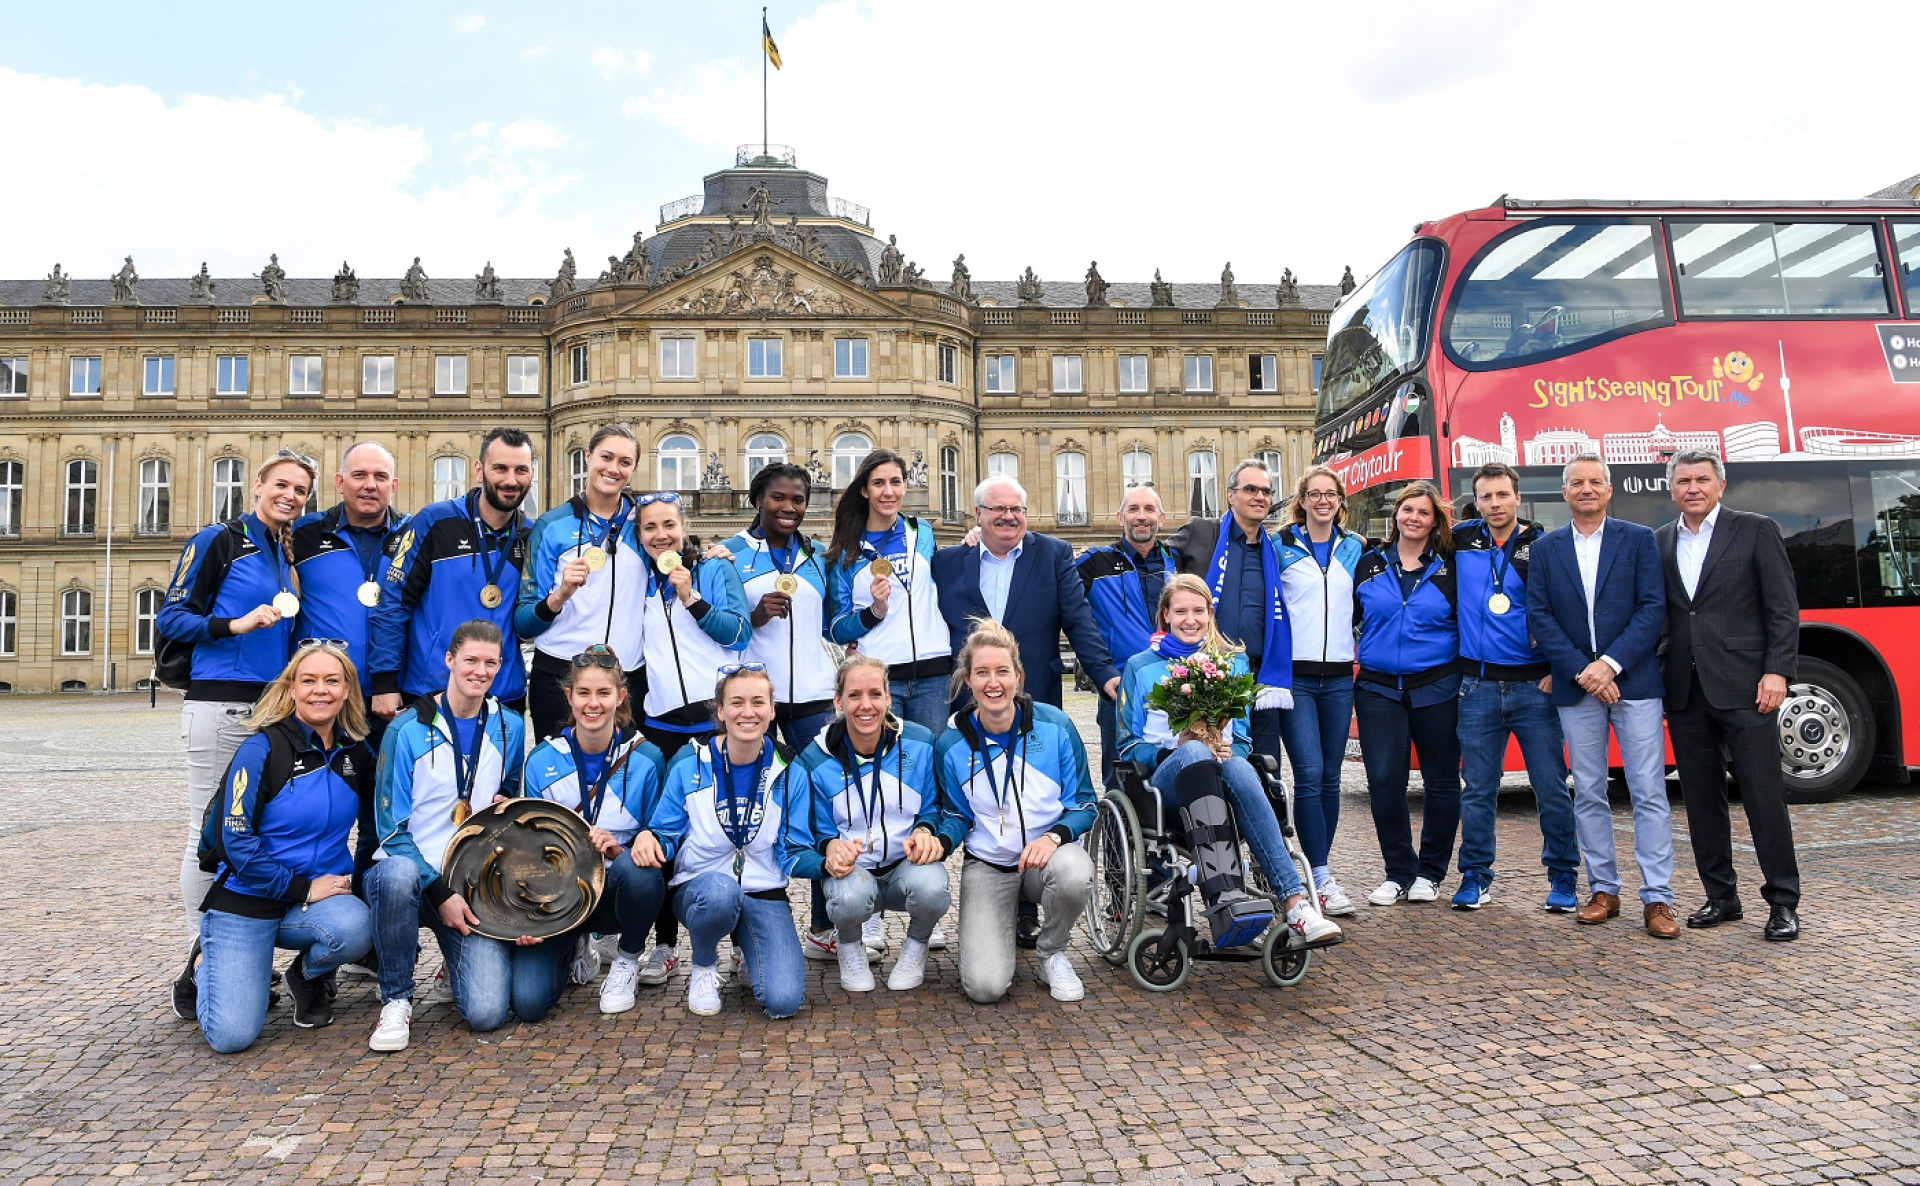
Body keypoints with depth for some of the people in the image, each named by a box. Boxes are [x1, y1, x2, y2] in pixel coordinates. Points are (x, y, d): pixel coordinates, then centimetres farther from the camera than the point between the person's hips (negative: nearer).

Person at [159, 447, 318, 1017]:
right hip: (219, 706, -7)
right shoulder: (218, 541, -2)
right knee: (210, 834, -3)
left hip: (273, 707, 7)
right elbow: (171, 617, -5)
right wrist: (236, 624, -17)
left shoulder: (287, 553, 17)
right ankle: (199, 966, 6)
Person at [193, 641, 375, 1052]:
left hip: (322, 895, 3)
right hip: (245, 901, -3)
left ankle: (307, 979, 3)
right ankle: (207, 970, 21)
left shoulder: (356, 753, 3)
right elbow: (234, 840, -14)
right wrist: (302, 888, -16)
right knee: (232, 1036, -14)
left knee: (355, 927, -33)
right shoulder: (262, 750, -10)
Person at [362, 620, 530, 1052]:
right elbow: (392, 827, -7)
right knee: (397, 874, -41)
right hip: (414, 873, -1)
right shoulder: (408, 730, -5)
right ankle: (396, 999, -16)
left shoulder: (509, 728, 7)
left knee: (487, 1013, -18)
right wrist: (441, 892, -15)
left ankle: (460, 958, 18)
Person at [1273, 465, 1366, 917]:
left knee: (1330, 777, 7)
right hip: (1294, 674, -4)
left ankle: (1318, 871, 16)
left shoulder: (1354, 548, 13)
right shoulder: (1279, 547, 1)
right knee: (1309, 774, -11)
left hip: (1338, 676, 4)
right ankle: (1322, 880, -7)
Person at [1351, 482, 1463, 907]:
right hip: (1379, 688, 1)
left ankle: (1430, 872, 21)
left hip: (1437, 689, 0)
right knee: (1384, 780, -6)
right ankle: (1400, 872, 9)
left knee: (1441, 782, 6)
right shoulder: (1370, 565, 9)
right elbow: (1347, 618, 14)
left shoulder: (1449, 569, 4)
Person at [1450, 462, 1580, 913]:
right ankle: (1475, 877, 17)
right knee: (1477, 789, 6)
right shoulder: (1462, 540, 7)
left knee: (1552, 787, 2)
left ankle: (1563, 877, 16)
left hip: (1534, 686, -2)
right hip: (1478, 686, 2)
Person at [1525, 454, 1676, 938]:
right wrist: (1580, 670, -9)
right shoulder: (1545, 548, 9)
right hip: (1575, 685, 2)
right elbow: (1539, 616, 2)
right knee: (1588, 794, 7)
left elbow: (1653, 608, -4)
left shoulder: (1639, 539, 5)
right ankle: (1604, 890, 17)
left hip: (1634, 682, -2)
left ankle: (1657, 898, 2)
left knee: (1649, 792, -3)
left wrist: (1611, 663, -14)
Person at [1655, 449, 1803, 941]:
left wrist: (1777, 671, -10)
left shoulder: (1755, 530, 2)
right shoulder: (1659, 542, 12)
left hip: (1742, 688, -4)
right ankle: (1721, 896, 20)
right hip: (1685, 692, 4)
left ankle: (1783, 902, 9)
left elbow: (1783, 608, -1)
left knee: (1764, 794, -2)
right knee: (1701, 799, 9)